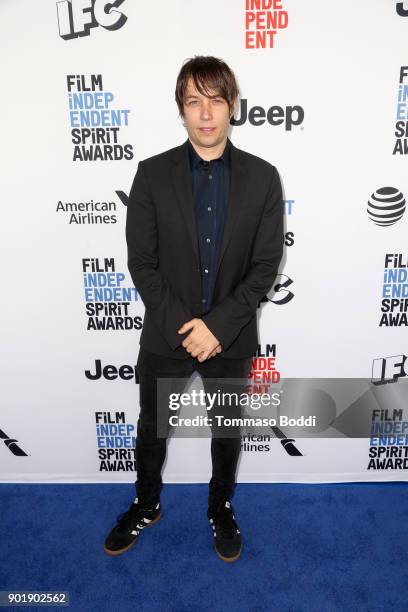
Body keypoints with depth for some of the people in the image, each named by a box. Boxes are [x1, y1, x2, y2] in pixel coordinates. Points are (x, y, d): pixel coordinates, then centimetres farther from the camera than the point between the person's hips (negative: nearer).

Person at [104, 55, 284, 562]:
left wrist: (218, 325, -16)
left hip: (231, 338, 0)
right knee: (151, 427, 19)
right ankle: (146, 506, 48)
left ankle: (221, 509, 47)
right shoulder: (152, 174, -6)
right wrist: (181, 326, -16)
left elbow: (266, 265, -7)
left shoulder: (262, 177, -5)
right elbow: (141, 263, -7)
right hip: (165, 335, 1)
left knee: (228, 431, 19)